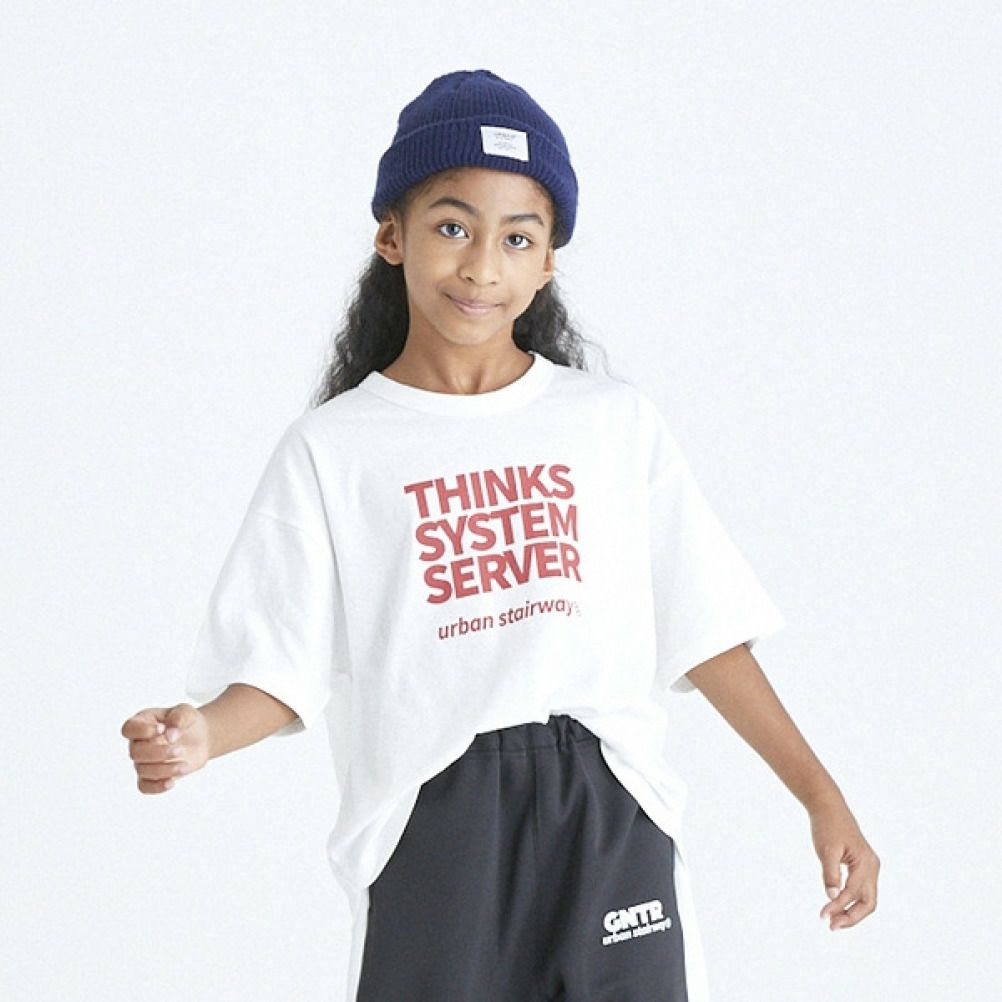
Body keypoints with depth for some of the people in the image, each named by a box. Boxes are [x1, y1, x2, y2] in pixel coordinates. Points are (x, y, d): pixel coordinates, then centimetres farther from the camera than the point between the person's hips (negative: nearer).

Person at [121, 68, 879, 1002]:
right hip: (432, 834, -1)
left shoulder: (614, 420, 8)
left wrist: (819, 795, 5)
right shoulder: (329, 450, 3)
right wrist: (198, 735, -22)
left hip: (609, 820, 1)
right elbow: (280, 672, -2)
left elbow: (705, 633, 9)